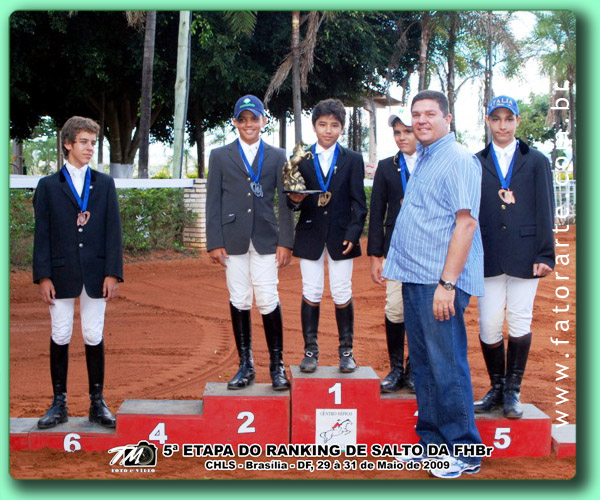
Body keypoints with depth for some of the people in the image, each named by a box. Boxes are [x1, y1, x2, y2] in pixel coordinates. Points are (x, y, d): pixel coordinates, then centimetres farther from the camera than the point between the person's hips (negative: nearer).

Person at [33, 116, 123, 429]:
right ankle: (59, 403, 13)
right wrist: (43, 276, -5)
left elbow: (113, 230, 4)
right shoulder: (48, 186, 5)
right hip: (61, 274, -1)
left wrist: (112, 273, -4)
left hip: (95, 274, 1)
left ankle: (97, 402, 13)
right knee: (60, 337, 4)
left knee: (94, 337, 4)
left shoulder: (105, 184, 9)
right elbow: (41, 234, 2)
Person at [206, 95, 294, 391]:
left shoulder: (277, 157, 9)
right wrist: (214, 242, -2)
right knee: (239, 302, 4)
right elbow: (213, 202, 6)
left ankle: (277, 366, 6)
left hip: (265, 240, -1)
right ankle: (246, 365, 14)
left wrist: (285, 241, -1)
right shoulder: (219, 156, 9)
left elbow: (284, 201, 6)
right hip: (233, 240, 1)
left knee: (268, 300, -5)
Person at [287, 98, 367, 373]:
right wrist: (294, 199, -18)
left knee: (342, 295, 3)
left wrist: (353, 234, -9)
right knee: (311, 294, 3)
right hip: (310, 235, 1)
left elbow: (359, 202, 1)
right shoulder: (300, 159, 5)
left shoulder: (353, 160, 4)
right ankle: (310, 350, 13)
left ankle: (346, 351, 14)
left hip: (340, 235, -1)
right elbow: (292, 198, 5)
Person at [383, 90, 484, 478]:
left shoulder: (459, 159, -10)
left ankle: (465, 451, 6)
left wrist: (447, 283, -22)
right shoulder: (423, 160, 18)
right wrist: (399, 265, 16)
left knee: (447, 367, -4)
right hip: (415, 278, 9)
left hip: (440, 282, -9)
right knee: (423, 364, 13)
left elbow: (466, 222, -17)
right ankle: (433, 442, 23)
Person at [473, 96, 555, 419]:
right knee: (489, 325, 0)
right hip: (488, 256, 1)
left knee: (520, 323, 2)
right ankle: (497, 389, 16)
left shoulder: (536, 161, 8)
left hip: (524, 255, 0)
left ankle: (513, 392, 14)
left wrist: (545, 255, -2)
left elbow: (545, 211, 4)